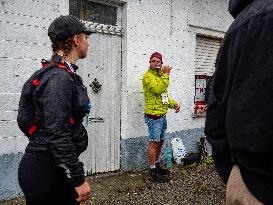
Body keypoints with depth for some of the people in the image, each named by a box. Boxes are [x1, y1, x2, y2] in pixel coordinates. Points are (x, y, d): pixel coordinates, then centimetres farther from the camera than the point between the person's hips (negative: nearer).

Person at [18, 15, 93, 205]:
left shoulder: (65, 74, 9)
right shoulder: (59, 78, -20)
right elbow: (58, 135, -24)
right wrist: (79, 178, -20)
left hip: (57, 168, 9)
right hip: (45, 170, -9)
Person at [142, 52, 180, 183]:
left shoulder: (161, 76, 19)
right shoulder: (148, 76, -10)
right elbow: (158, 89, -26)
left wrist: (173, 104, 10)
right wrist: (166, 75, -18)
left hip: (162, 115, 9)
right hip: (153, 116, -9)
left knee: (160, 142, 16)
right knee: (153, 142, -5)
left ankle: (156, 165, 29)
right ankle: (153, 171, 3)